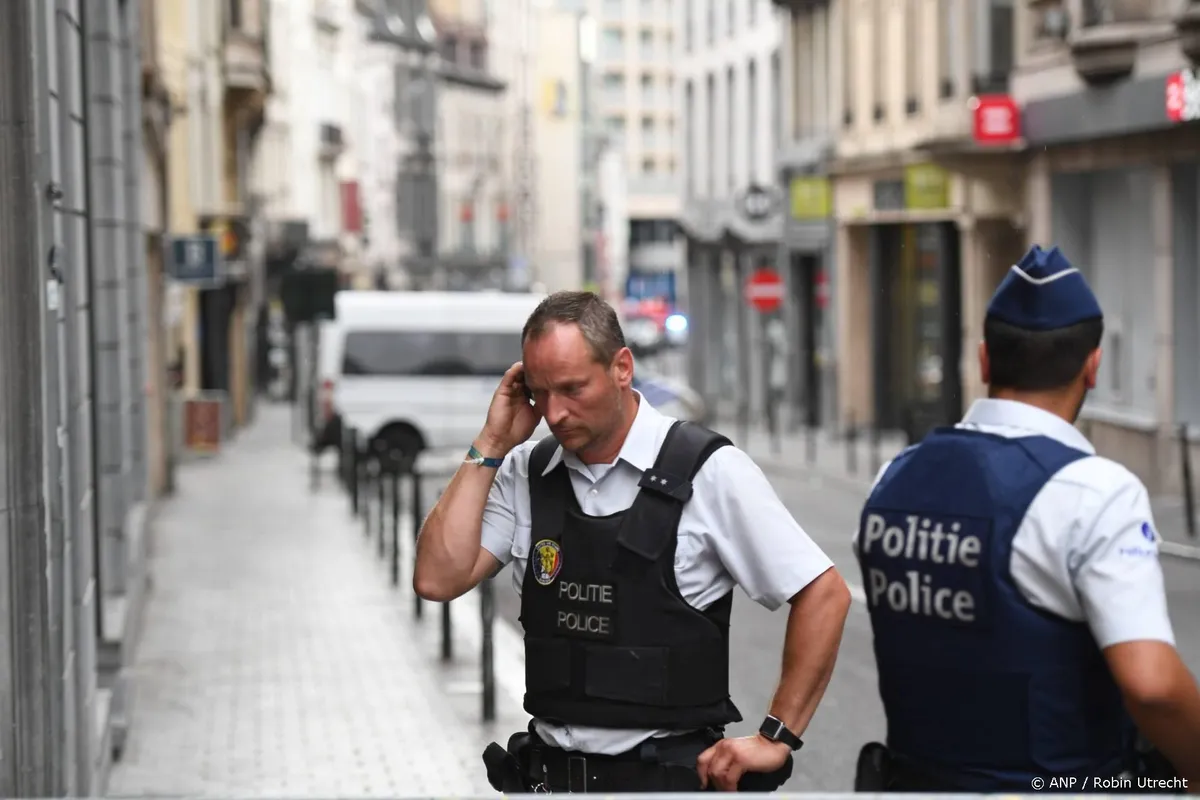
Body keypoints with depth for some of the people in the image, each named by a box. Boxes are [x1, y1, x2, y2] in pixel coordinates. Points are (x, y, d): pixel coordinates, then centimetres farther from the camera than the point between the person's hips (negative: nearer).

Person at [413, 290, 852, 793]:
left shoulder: (707, 471, -9)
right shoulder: (524, 472, 5)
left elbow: (824, 596, -8)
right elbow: (438, 578, -5)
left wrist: (776, 741, -8)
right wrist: (491, 445, -5)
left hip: (668, 771, -5)